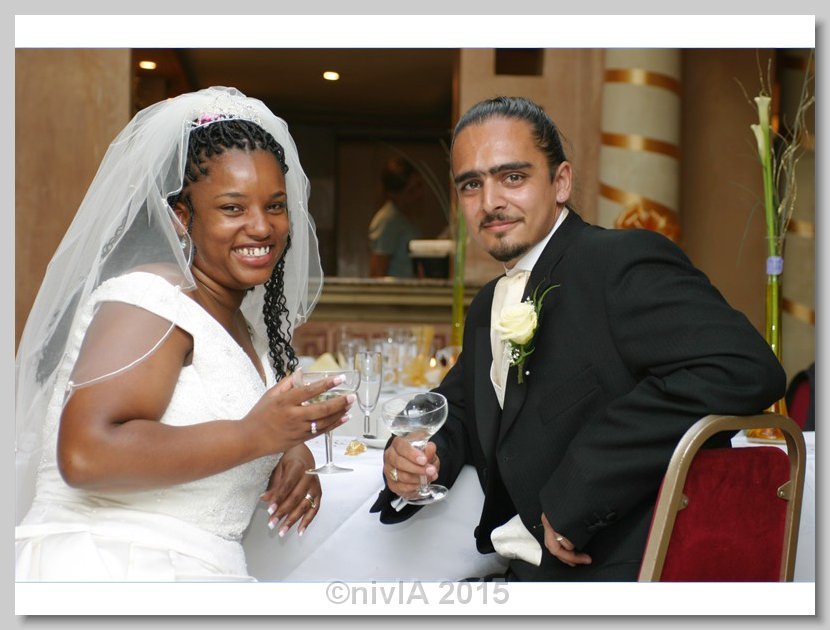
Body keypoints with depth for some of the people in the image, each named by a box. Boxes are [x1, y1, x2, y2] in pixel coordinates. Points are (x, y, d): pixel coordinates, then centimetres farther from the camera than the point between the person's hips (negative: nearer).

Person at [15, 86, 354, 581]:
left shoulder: (245, 327, 12)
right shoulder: (148, 298, -13)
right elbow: (86, 453, -24)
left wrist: (291, 450, 3)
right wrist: (255, 435, -22)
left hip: (195, 571, 7)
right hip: (104, 565, -7)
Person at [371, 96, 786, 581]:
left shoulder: (625, 260, -13)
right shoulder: (487, 309, 14)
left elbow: (744, 369, -27)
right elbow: (459, 406, 25)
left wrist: (576, 488, -26)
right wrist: (411, 454, 0)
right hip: (530, 572, 8)